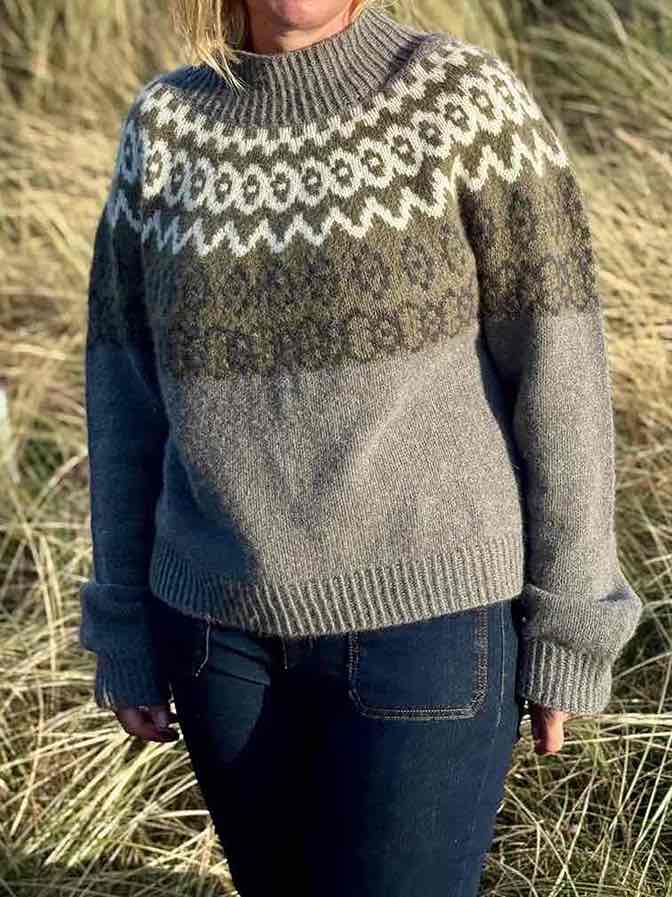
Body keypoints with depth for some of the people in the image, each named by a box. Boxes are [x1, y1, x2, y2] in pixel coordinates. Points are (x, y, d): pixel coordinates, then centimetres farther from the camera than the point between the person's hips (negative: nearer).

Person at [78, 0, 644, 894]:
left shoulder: (468, 97, -10)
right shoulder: (164, 125, 1)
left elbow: (557, 368, -9)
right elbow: (130, 384, 6)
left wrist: (567, 634, -8)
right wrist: (126, 625, 6)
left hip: (425, 622, -4)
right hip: (229, 628, 5)